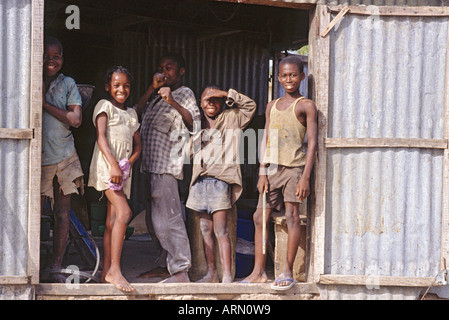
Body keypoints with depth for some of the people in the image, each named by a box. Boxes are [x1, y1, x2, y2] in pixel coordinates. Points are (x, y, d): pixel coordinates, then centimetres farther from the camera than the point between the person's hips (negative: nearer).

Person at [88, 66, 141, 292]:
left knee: (112, 221, 5)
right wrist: (114, 164, -21)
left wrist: (129, 162, -3)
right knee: (124, 212, -21)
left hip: (123, 169, 7)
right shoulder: (105, 106, 1)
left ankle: (106, 271, 7)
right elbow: (101, 137, -10)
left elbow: (137, 145, 18)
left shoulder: (131, 112, 21)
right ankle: (114, 270, -23)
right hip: (106, 166, -7)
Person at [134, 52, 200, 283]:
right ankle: (166, 263, 21)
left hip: (166, 164, -8)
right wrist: (152, 88, 4)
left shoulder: (184, 93, -1)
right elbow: (137, 113, 12)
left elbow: (194, 123, -17)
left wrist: (173, 102, -31)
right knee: (156, 218, 12)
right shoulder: (157, 95, 23)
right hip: (151, 164, 9)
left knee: (166, 218, -13)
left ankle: (181, 271, -13)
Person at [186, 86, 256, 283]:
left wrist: (226, 94, -4)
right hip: (200, 180, 5)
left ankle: (227, 274, -10)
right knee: (205, 229, 6)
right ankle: (211, 273, 12)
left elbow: (250, 106, -3)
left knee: (220, 229, -10)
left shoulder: (231, 119, 9)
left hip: (220, 179, -5)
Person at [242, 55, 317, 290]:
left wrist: (306, 176, -11)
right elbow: (265, 140, 14)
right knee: (260, 217, 5)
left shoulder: (306, 106, 0)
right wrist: (262, 172, 6)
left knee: (292, 216, -4)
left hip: (293, 167, -6)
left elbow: (312, 143, -4)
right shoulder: (272, 106, 16)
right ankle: (259, 271, 12)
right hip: (271, 167, 6)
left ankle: (288, 272, 3)